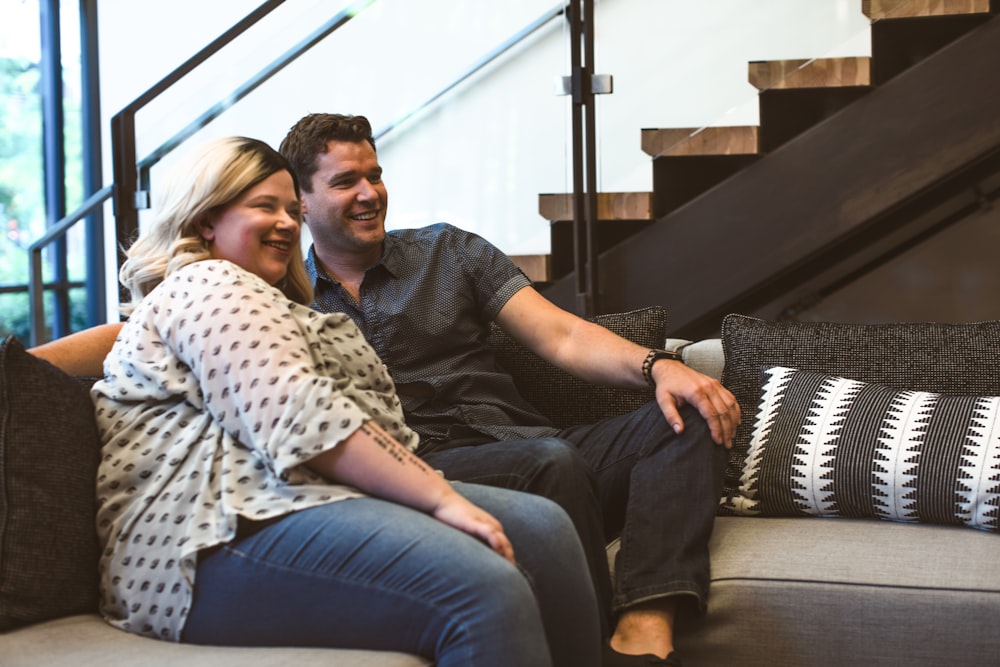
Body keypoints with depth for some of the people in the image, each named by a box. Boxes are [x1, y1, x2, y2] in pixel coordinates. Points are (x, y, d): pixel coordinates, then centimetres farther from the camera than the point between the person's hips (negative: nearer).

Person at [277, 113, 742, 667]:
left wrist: (658, 367, -7)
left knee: (692, 415, -19)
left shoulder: (448, 250, 20)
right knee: (550, 459, -35)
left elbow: (561, 337, 10)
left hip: (528, 450, 5)